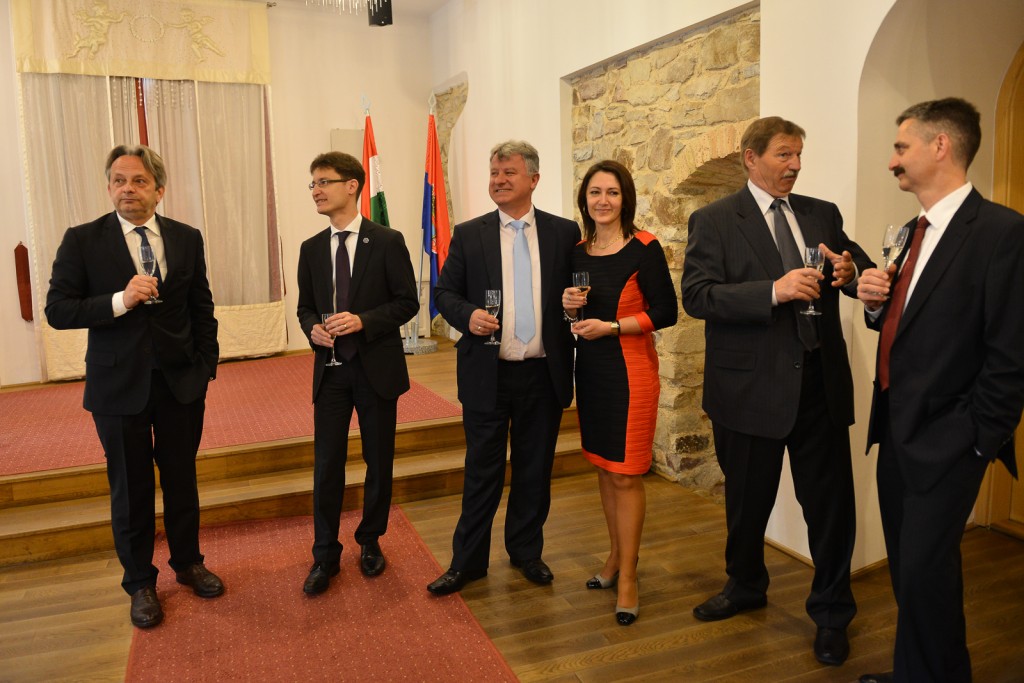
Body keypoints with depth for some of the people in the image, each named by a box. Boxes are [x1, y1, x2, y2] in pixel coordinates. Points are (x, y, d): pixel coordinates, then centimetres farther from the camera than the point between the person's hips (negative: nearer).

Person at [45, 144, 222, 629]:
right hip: (119, 385, -2)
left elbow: (202, 309, 7)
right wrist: (119, 301, -24)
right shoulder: (82, 240, -5)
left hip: (181, 383, 2)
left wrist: (206, 368, 3)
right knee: (131, 489, 11)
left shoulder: (187, 239, 2)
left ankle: (188, 563, 35)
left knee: (182, 479, 15)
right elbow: (57, 311, -9)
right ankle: (140, 583, 29)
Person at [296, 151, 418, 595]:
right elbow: (305, 307, 13)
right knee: (326, 464, 5)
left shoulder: (387, 242, -6)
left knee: (379, 461, 10)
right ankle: (325, 556, 19)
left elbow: (407, 302, -6)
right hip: (330, 370, 3)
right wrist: (313, 329, -9)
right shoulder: (311, 249, 7)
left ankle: (370, 541, 30)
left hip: (376, 368, -3)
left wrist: (363, 320, -20)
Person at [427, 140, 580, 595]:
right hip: (487, 374, -1)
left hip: (544, 374, 1)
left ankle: (526, 550, 33)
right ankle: (468, 561, 23)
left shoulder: (565, 233, 4)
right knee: (482, 471, 8)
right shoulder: (468, 235, 2)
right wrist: (468, 315, -15)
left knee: (535, 470, 14)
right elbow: (444, 292, 5)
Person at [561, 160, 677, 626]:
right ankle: (617, 554, 32)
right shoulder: (578, 252, 8)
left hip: (630, 370, -6)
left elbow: (666, 311, -12)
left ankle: (627, 576, 12)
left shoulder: (643, 248, -9)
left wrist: (609, 326, -18)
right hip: (590, 369, 6)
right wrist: (570, 306, -7)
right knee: (603, 467, 15)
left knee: (625, 475, -1)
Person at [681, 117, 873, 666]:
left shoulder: (823, 215, 9)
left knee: (831, 502, 8)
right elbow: (697, 295, -15)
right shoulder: (714, 221, -3)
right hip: (752, 388, -2)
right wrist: (774, 290, -25)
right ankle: (745, 586, 42)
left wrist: (852, 273, -13)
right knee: (748, 499, 16)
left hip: (821, 384, 3)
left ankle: (831, 613, 29)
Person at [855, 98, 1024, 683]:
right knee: (907, 566, 17)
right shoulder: (915, 233, 12)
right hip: (898, 430, 8)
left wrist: (977, 439, -15)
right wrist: (875, 302, -2)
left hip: (945, 439, -8)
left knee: (925, 570, -3)